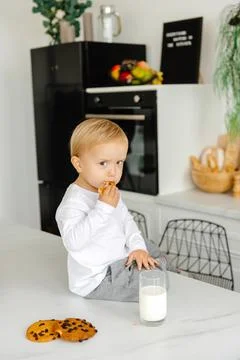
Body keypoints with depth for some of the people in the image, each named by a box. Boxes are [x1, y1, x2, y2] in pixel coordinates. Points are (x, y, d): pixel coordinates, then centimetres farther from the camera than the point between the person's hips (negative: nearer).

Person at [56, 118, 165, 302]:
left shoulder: (110, 194, 6)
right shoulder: (74, 201, -25)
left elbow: (126, 221, 15)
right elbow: (73, 241, -38)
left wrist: (138, 247, -2)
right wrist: (103, 208, -40)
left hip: (119, 262, 10)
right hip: (96, 281, -9)